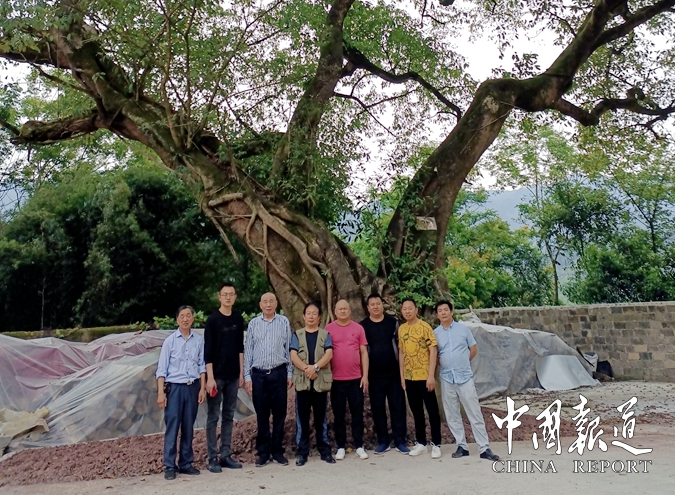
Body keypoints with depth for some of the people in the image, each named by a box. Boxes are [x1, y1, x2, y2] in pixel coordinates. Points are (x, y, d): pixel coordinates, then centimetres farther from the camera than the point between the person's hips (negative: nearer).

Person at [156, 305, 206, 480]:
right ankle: (169, 466, 10)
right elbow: (161, 369, -2)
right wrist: (161, 392, -7)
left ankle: (186, 463, 20)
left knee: (189, 427, 10)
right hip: (174, 387, -2)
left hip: (192, 387, 2)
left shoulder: (199, 340, 1)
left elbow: (202, 366, 6)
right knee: (172, 427, 1)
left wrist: (202, 388, 3)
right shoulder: (170, 341, -4)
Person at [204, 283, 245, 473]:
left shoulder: (238, 319, 7)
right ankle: (212, 458, 8)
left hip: (233, 375, 5)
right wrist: (210, 377, -14)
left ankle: (226, 455, 18)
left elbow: (240, 347, 11)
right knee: (213, 417, 2)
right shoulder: (213, 319, -7)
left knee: (229, 416, 10)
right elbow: (207, 350, -9)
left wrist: (241, 372, 8)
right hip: (217, 375, -5)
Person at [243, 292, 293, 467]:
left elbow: (289, 348, 4)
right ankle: (263, 452, 20)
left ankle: (277, 451, 21)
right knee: (262, 415, 8)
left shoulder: (284, 322, 2)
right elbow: (248, 350, 6)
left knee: (279, 414, 7)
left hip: (279, 373, 0)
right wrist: (247, 376, 2)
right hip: (259, 374, 0)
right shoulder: (253, 323, 4)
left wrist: (290, 374, 3)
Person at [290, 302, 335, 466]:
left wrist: (315, 367, -20)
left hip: (321, 381, 0)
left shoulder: (325, 335, 7)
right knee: (303, 418, 5)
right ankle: (302, 452, 12)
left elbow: (329, 354, -7)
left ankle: (324, 450, 16)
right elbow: (293, 356, -4)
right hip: (302, 381, 0)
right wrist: (306, 369, -18)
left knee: (320, 418, 6)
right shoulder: (297, 335, 8)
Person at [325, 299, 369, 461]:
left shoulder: (358, 328, 2)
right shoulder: (328, 329, -1)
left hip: (356, 378, 1)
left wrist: (365, 375, 0)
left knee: (357, 413, 8)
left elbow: (363, 353, 4)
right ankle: (341, 447, 19)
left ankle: (359, 446, 19)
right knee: (338, 414, 8)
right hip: (336, 379, -1)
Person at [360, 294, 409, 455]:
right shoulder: (363, 326, 1)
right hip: (374, 375, 0)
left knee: (398, 406, 2)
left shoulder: (392, 322, 3)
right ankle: (383, 441, 17)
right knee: (377, 408, 6)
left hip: (394, 373, 0)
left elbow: (400, 344, 7)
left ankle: (400, 441, 11)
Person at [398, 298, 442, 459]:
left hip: (424, 376, -5)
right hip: (409, 377, 5)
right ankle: (421, 443, 23)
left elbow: (433, 351, -11)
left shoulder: (425, 327, -9)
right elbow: (401, 353, 12)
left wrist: (431, 375, -15)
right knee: (416, 411, 13)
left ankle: (436, 444, 13)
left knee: (432, 410, 3)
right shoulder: (401, 329, 7)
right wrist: (402, 375, 8)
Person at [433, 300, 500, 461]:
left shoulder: (463, 328, 0)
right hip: (446, 378, 2)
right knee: (452, 416, 7)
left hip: (465, 377, -2)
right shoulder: (435, 333, 2)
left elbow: (474, 349, 8)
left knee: (475, 414, 0)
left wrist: (463, 363, 9)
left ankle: (484, 448, 4)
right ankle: (462, 446, 18)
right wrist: (447, 365, 2)